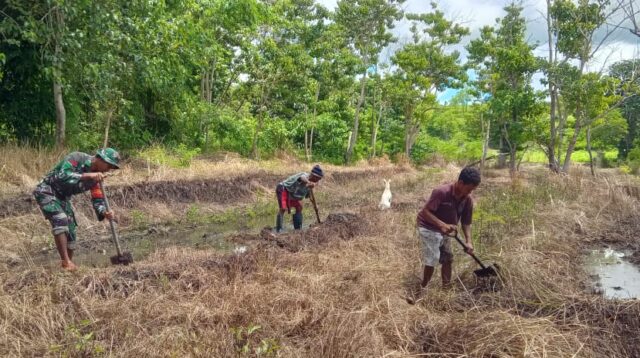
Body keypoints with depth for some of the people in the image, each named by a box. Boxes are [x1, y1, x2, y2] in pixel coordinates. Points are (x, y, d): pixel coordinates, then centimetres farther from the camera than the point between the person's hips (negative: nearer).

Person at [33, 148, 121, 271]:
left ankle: (69, 264, 20)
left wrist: (105, 213, -24)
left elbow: (97, 200, -5)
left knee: (70, 231, 5)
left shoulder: (96, 176, -4)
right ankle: (66, 262, -25)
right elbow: (62, 176, -39)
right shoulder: (76, 158, -23)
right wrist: (87, 175, -44)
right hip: (46, 191, -8)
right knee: (60, 219, -27)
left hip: (62, 197, 8)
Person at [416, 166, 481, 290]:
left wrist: (468, 241, -14)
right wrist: (443, 225, -38)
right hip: (429, 228, -7)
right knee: (432, 260, -10)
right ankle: (423, 288, 7)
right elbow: (426, 212, -27)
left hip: (445, 231, 7)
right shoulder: (441, 192, -30)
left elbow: (466, 222, -2)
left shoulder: (468, 200, -11)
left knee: (448, 259, 12)